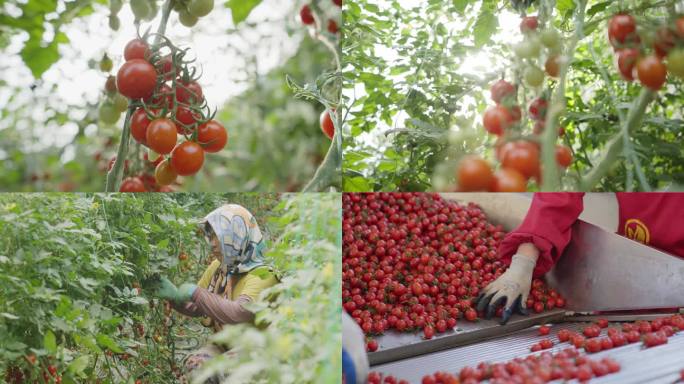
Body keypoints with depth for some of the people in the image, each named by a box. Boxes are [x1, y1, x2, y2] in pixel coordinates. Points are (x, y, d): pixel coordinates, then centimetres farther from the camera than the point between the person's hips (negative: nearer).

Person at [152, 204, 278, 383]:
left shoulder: (262, 275, -19)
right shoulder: (217, 267, 4)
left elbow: (238, 314, -35)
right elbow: (195, 308, 14)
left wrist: (196, 293, -27)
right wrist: (173, 295, -5)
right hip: (223, 345, 6)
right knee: (195, 364, -24)